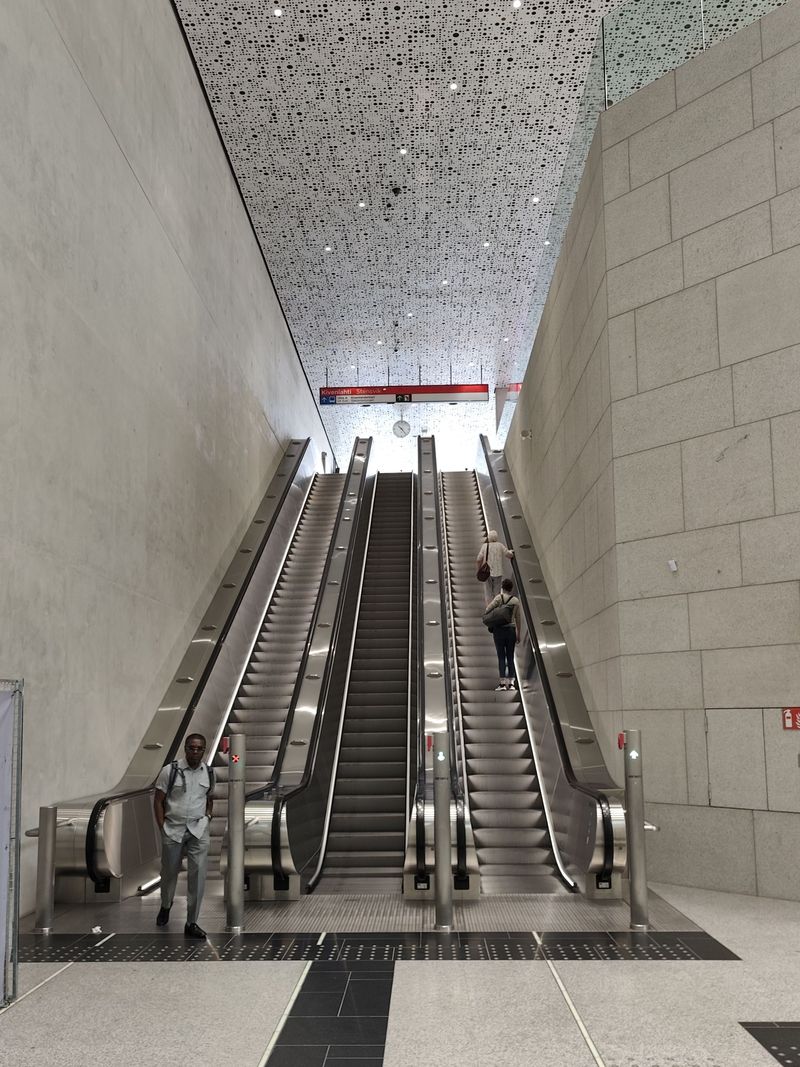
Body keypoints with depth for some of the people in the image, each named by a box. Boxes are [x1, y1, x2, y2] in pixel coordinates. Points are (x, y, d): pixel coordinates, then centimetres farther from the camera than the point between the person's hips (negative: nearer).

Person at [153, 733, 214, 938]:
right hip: (173, 829, -1)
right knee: (169, 872, 13)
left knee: (198, 874, -8)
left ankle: (191, 923, 1)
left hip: (198, 830, 1)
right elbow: (158, 800, -2)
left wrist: (207, 817, 3)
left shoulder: (209, 773, 2)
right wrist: (162, 827, -6)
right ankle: (165, 906, 44)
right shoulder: (170, 770, -8)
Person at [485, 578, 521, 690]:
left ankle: (502, 681, -7)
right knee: (510, 657, 10)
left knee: (501, 656, 0)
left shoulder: (499, 598, -8)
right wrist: (518, 634, 15)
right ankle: (511, 682, 7)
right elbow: (518, 619, 6)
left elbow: (488, 609, -8)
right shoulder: (516, 601, 2)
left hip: (499, 629, -3)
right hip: (511, 630, 3)